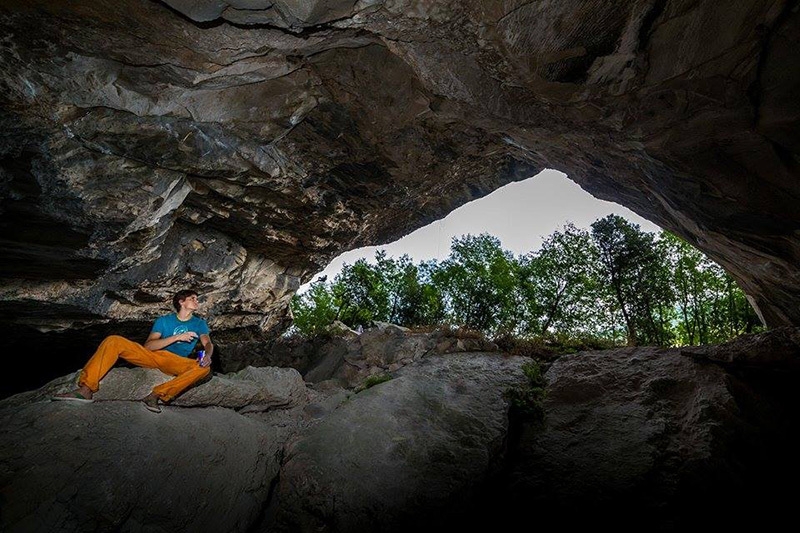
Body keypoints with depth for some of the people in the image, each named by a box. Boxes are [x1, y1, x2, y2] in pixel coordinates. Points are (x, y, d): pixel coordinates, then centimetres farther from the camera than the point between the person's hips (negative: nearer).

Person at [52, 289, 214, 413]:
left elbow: (208, 343, -7)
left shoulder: (199, 323, 8)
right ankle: (86, 389, -22)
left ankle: (156, 395, -35)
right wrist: (177, 337, -18)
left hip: (175, 363, -1)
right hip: (153, 356, 1)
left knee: (204, 368, -32)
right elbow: (148, 345, -5)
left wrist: (207, 355, -31)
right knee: (113, 341, -16)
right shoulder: (164, 320, 8)